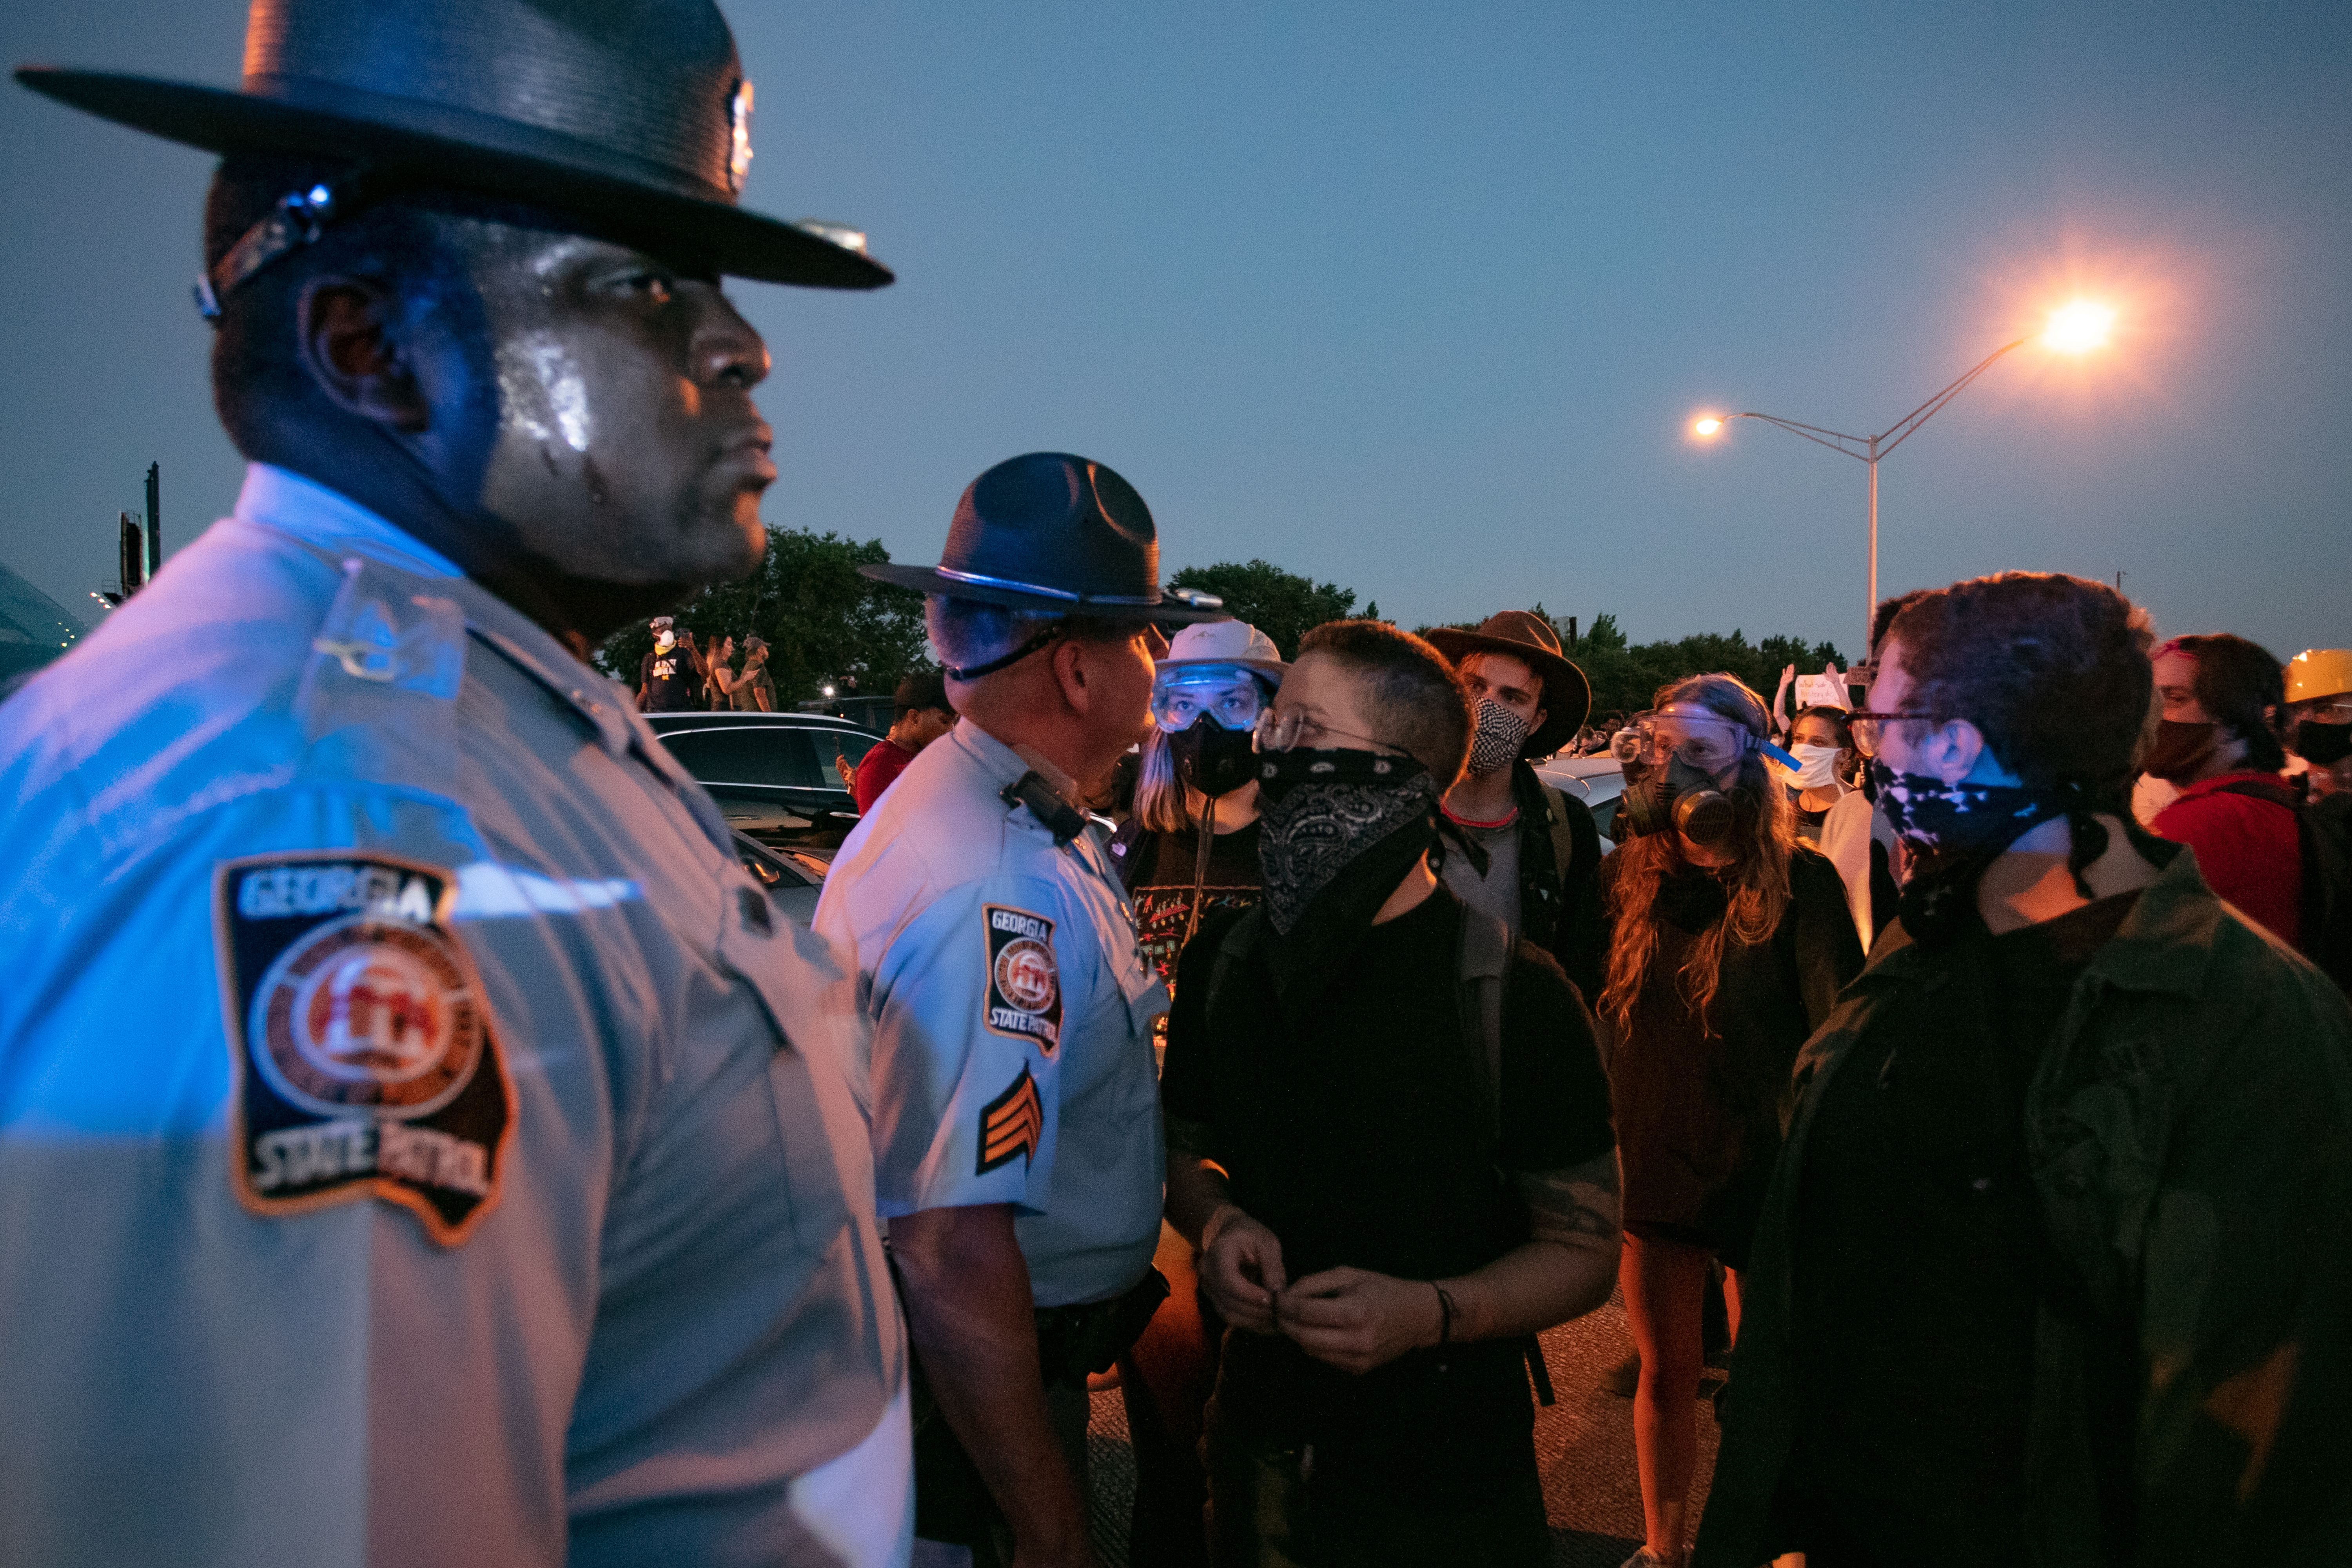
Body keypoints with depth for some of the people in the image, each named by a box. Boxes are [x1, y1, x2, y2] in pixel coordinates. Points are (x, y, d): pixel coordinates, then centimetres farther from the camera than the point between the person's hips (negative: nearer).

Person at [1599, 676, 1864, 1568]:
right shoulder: (1631, 876, 0)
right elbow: (1593, 1009, 7)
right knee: (1664, 1369, 17)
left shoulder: (1799, 884, -12)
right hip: (1650, 1160, 4)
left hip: (1759, 1168, -3)